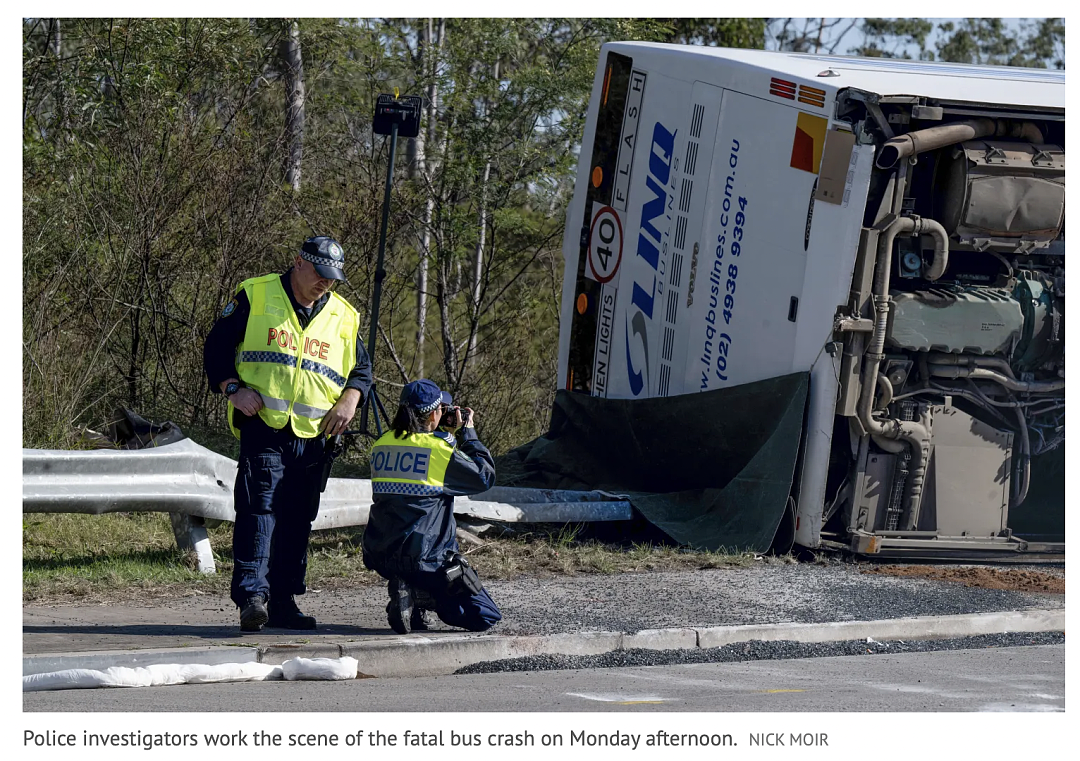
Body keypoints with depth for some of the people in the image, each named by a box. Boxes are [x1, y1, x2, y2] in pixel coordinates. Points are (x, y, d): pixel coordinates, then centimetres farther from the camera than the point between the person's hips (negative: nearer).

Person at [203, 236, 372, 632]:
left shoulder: (344, 317, 15)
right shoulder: (255, 296, 4)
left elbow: (361, 369, 23)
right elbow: (217, 346, 5)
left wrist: (349, 400, 3)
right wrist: (233, 388, -10)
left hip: (313, 436, 5)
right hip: (262, 426, -4)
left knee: (298, 518, 7)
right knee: (258, 508, -15)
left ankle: (283, 600, 14)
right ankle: (252, 595, -20)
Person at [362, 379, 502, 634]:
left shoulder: (382, 445, 7)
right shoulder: (439, 448, -11)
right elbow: (485, 476, 2)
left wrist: (448, 433, 23)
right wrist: (468, 431, 11)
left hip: (379, 555, 6)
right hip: (423, 557, -6)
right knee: (486, 617, 3)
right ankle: (419, 594, -13)